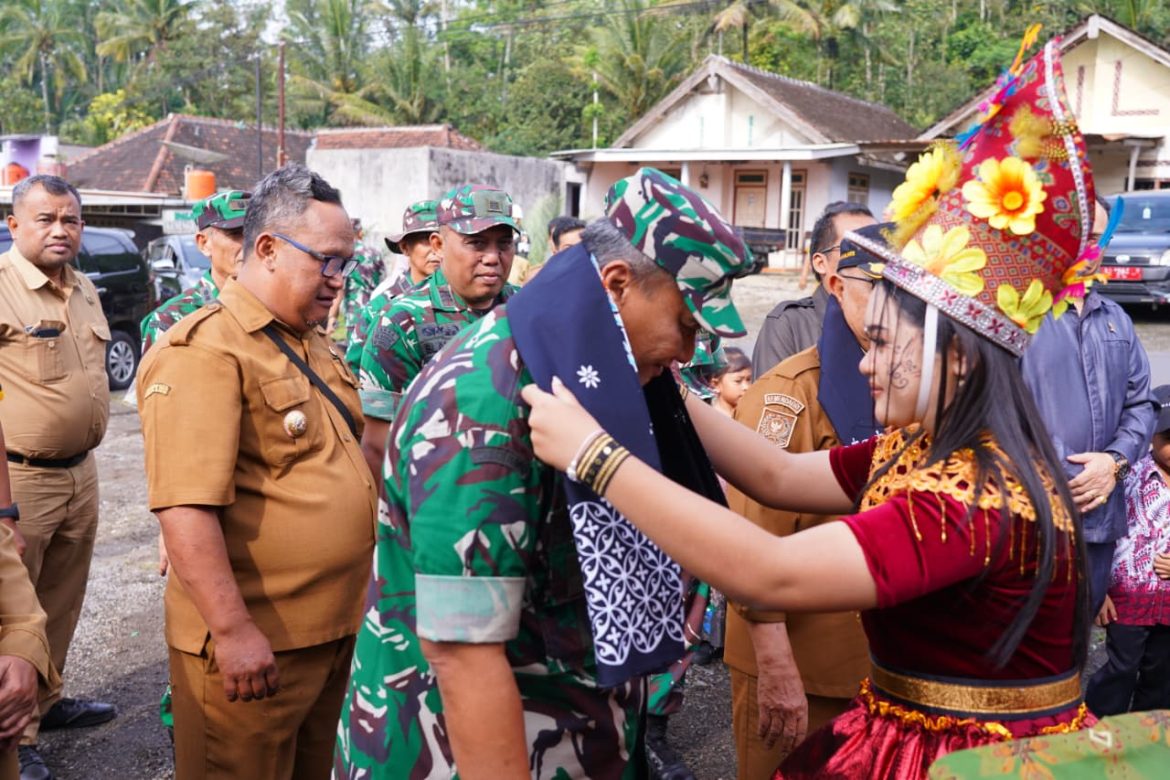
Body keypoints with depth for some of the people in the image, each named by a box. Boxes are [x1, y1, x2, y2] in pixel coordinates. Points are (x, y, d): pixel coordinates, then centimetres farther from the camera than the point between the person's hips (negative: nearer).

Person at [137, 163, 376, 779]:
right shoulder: (203, 352, -18)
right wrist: (232, 630, -26)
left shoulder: (312, 343, 12)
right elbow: (185, 506, -25)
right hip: (253, 641, -9)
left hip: (335, 627, 9)